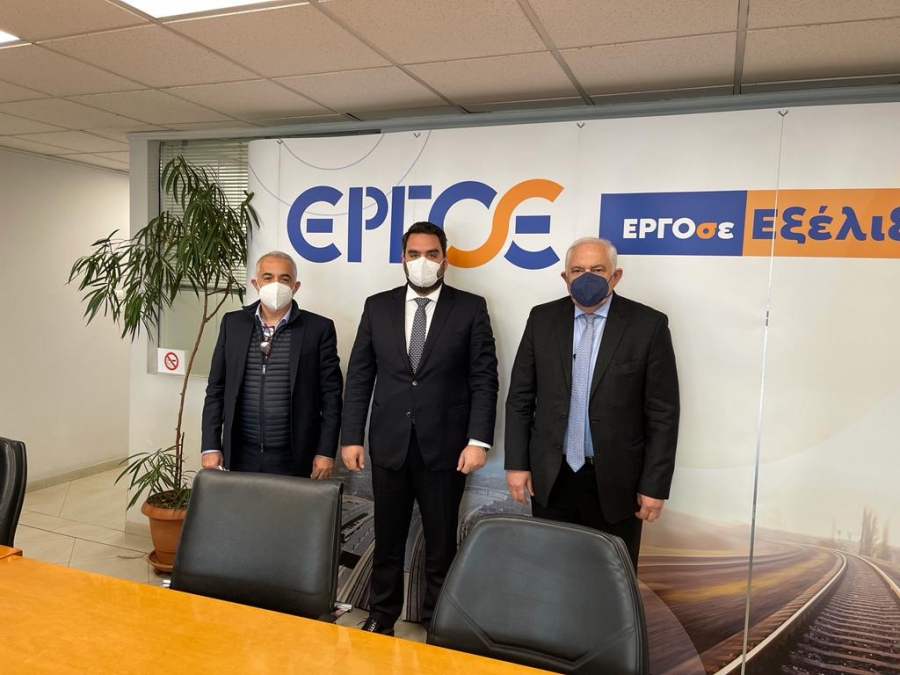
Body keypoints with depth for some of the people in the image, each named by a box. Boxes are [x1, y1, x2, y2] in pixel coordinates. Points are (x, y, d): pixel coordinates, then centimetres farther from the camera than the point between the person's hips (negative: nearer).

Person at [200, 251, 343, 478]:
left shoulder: (319, 328, -3)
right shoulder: (233, 323, 5)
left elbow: (331, 395, -3)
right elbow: (216, 389, 7)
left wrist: (326, 452, -6)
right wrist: (211, 447, 2)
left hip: (293, 459, -2)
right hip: (240, 456, 2)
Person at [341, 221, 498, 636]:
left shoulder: (470, 308, -1)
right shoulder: (378, 307, 6)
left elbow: (484, 380, -4)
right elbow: (359, 377, 5)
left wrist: (479, 441, -11)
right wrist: (351, 436, 0)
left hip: (445, 446, -1)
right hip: (389, 445, 2)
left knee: (441, 544, 11)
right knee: (387, 540, 13)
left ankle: (439, 624, 29)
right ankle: (381, 617, 32)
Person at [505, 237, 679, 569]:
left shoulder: (648, 324, -7)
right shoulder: (542, 318, 1)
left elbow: (662, 413, -6)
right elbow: (520, 397, 4)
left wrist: (655, 485, -7)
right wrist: (516, 463, 1)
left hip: (615, 480, -2)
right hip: (550, 477, 2)